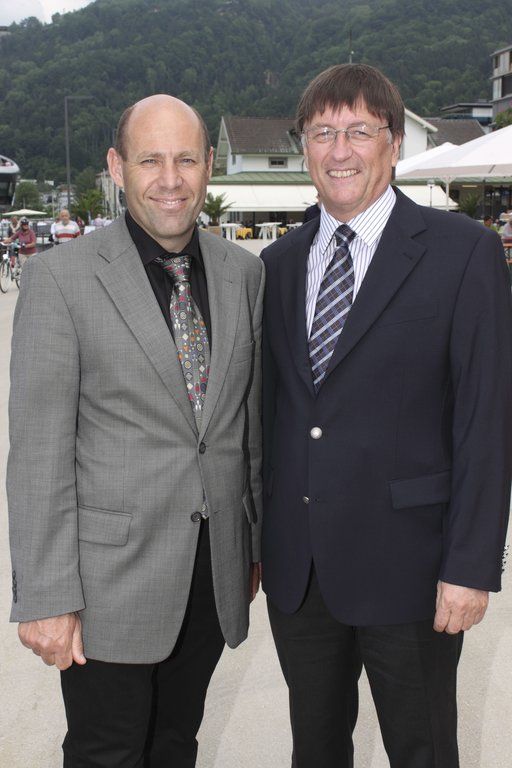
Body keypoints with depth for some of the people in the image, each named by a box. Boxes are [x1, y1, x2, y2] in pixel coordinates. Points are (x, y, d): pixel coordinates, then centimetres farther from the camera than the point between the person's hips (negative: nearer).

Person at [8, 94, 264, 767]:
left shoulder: (244, 272, 4)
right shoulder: (62, 276, -11)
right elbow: (38, 450, -13)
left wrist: (258, 541, 13)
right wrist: (45, 598, -13)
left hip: (217, 573, 4)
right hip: (112, 578, -4)